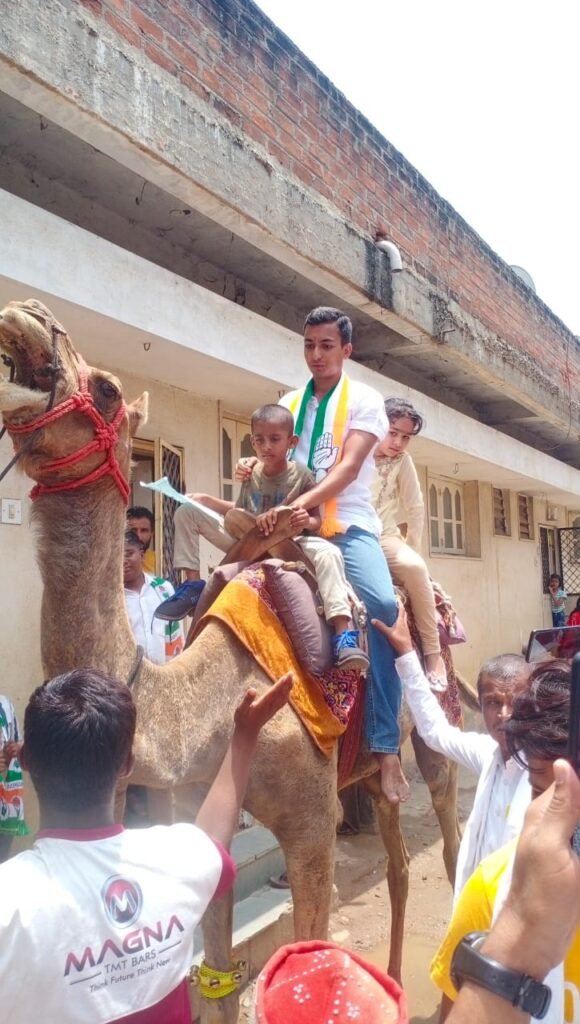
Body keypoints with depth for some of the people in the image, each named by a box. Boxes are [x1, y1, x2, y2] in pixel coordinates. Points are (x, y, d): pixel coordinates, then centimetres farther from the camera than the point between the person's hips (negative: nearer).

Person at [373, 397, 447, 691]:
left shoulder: (402, 461, 2)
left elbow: (415, 509, 5)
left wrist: (411, 550, 2)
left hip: (384, 539, 1)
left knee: (414, 567, -30)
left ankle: (432, 652, -19)